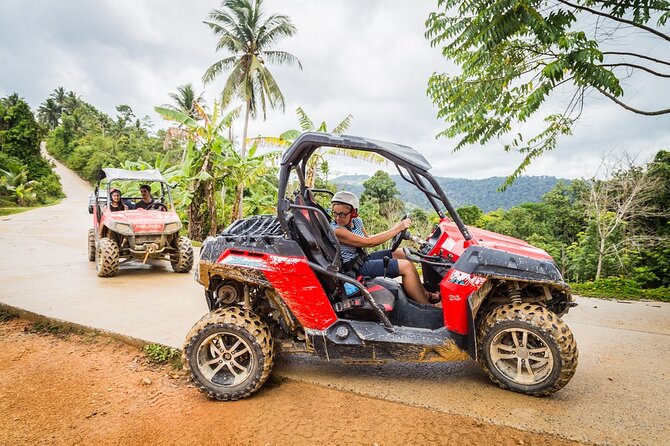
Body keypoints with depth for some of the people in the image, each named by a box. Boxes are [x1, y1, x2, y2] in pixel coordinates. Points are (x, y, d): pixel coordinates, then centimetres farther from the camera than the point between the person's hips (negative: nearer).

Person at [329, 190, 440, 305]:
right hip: (356, 268, -9)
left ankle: (425, 294, 15)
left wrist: (393, 230, -2)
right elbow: (368, 242, -28)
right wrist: (397, 229, -25)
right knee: (405, 266, -14)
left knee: (403, 254, 7)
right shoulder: (335, 230, -26)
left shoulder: (356, 221, 0)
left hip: (363, 258, 9)